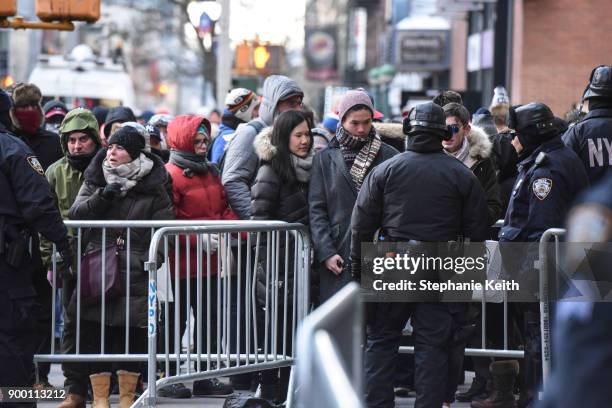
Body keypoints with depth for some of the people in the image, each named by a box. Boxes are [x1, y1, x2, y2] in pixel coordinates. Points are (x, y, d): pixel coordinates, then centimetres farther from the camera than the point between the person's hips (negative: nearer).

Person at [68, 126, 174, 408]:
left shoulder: (153, 189, 2)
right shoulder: (95, 180, 10)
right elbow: (76, 214, 1)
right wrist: (102, 197, -14)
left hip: (136, 271, -2)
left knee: (132, 333, 0)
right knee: (95, 332, 0)